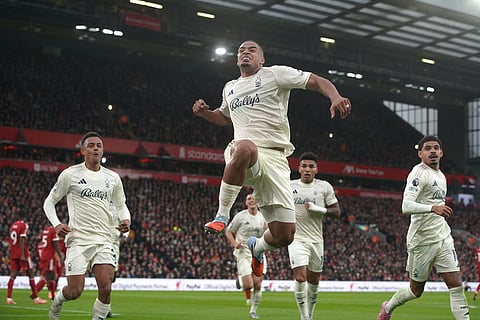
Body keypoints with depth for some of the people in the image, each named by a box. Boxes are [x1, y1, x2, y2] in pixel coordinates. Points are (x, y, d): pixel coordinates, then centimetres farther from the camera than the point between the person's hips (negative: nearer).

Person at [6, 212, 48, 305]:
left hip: (13, 253, 7)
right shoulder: (24, 225, -10)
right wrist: (23, 255, -19)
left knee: (13, 275, 5)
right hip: (22, 253, -6)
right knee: (31, 274, 2)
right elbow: (21, 240, -17)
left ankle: (9, 298, -3)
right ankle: (35, 298, 5)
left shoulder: (13, 225, 12)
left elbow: (10, 241, 16)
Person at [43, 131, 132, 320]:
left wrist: (126, 220, 1)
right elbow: (49, 202, 8)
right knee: (74, 291, -6)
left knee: (105, 289, -12)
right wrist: (56, 224, -9)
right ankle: (57, 301, 29)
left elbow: (121, 205, 23)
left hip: (104, 240, 3)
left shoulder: (113, 178, 10)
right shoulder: (70, 174, 0)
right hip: (78, 239, -3)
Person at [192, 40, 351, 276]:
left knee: (284, 236, -5)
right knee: (246, 148, -43)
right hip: (242, 151, 1)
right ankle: (222, 215, -28)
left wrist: (335, 98, -16)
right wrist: (204, 112, 23)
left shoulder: (275, 74, 10)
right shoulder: (230, 88, 26)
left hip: (274, 158, -1)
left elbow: (318, 82, 5)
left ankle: (257, 247, 33)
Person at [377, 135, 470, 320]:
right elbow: (406, 206, -25)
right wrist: (433, 208, -40)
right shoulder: (419, 173, -12)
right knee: (416, 290, 8)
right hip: (421, 241, -7)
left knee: (456, 285, -6)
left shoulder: (441, 176, 16)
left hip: (443, 239, 7)